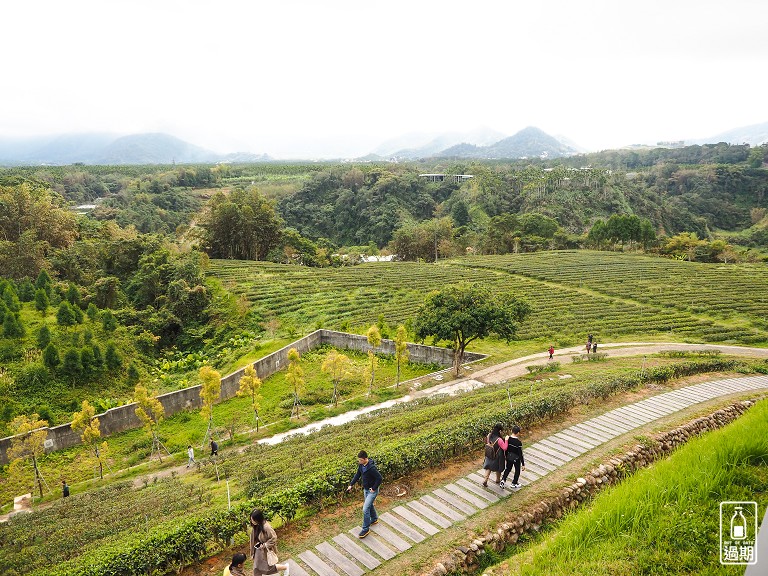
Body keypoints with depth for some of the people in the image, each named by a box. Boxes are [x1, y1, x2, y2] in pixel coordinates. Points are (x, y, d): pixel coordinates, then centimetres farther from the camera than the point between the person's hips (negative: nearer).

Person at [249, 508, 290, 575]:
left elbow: (274, 538, -23)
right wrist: (256, 543, 0)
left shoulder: (266, 527, -34)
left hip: (266, 551, -6)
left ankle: (285, 567, 34)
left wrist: (265, 545, -23)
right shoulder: (255, 525, -12)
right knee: (257, 568, 17)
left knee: (269, 568, 13)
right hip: (258, 550, 6)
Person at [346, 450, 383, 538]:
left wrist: (374, 488, -21)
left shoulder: (372, 468, -33)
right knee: (369, 505, 26)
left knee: (365, 509, -8)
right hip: (365, 489, 8)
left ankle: (366, 529, 7)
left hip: (372, 491, -8)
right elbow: (358, 474, 7)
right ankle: (374, 519, 49)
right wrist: (351, 484, 2)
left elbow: (380, 479, -29)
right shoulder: (361, 465, -8)